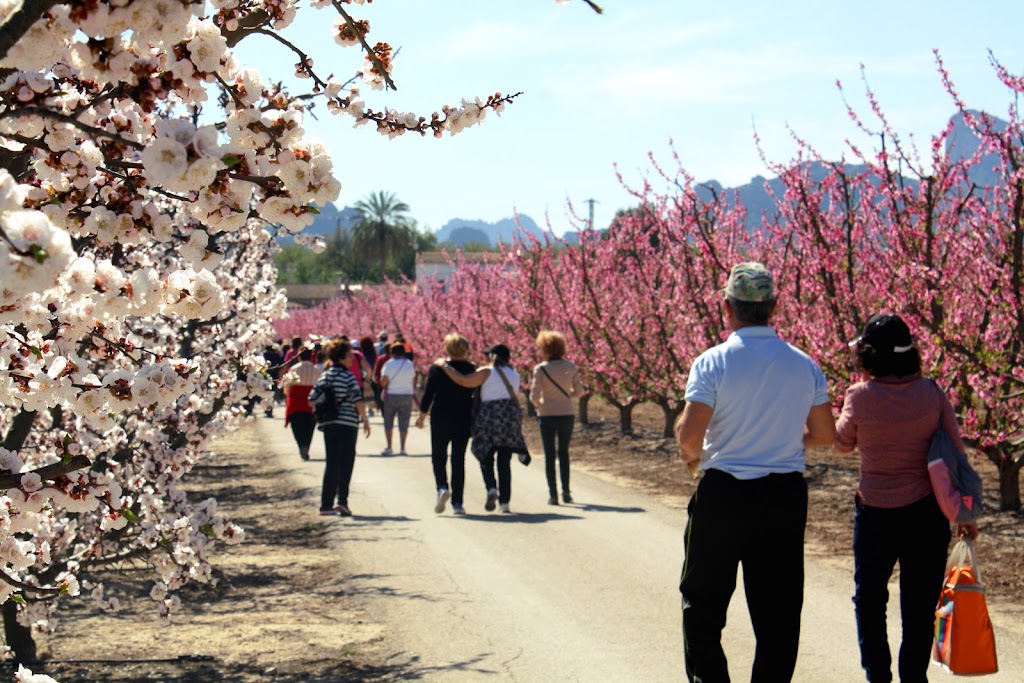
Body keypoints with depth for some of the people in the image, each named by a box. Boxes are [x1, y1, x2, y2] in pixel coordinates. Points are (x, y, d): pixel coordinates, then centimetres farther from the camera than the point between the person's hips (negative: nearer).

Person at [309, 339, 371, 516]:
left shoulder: (325, 376, 8)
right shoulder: (348, 376, -10)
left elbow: (312, 399, 8)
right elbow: (358, 400, -15)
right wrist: (365, 420, -7)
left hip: (328, 424, 6)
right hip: (347, 424, -6)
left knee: (331, 464, 12)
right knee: (346, 463, -2)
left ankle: (326, 504, 11)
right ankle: (342, 500, -14)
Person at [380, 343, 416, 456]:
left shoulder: (389, 364, -7)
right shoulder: (410, 364, 2)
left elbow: (383, 382, -10)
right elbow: (413, 380, 6)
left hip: (392, 395, -2)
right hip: (407, 395, 2)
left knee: (388, 422, 10)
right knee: (404, 423, 5)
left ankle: (389, 447, 5)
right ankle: (402, 449, 2)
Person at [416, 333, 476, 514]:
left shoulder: (437, 369, -4)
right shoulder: (471, 370, -1)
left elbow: (428, 395, -4)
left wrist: (422, 416, 7)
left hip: (440, 419, -1)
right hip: (463, 420, 1)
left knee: (438, 457, 11)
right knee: (458, 459, 7)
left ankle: (442, 487, -16)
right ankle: (457, 502, 4)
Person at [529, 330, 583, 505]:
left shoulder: (541, 369, -12)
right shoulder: (570, 366, -3)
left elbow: (534, 396, -14)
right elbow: (579, 390, 3)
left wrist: (538, 405, 7)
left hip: (547, 415, -3)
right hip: (567, 414, 3)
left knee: (549, 454, 6)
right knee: (564, 452, 17)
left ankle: (553, 494, 1)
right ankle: (566, 492, 15)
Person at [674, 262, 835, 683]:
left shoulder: (712, 363, -11)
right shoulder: (804, 365, 1)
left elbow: (689, 436, -18)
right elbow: (825, 435, 7)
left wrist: (694, 458, 4)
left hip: (723, 494, -3)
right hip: (786, 495, 3)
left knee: (703, 601, 12)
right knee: (778, 610, 9)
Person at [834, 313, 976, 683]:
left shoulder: (860, 397, -12)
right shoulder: (931, 393, -7)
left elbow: (842, 444, 6)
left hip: (875, 511, -1)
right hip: (927, 512, 1)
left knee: (869, 597, 15)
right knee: (920, 603, 10)